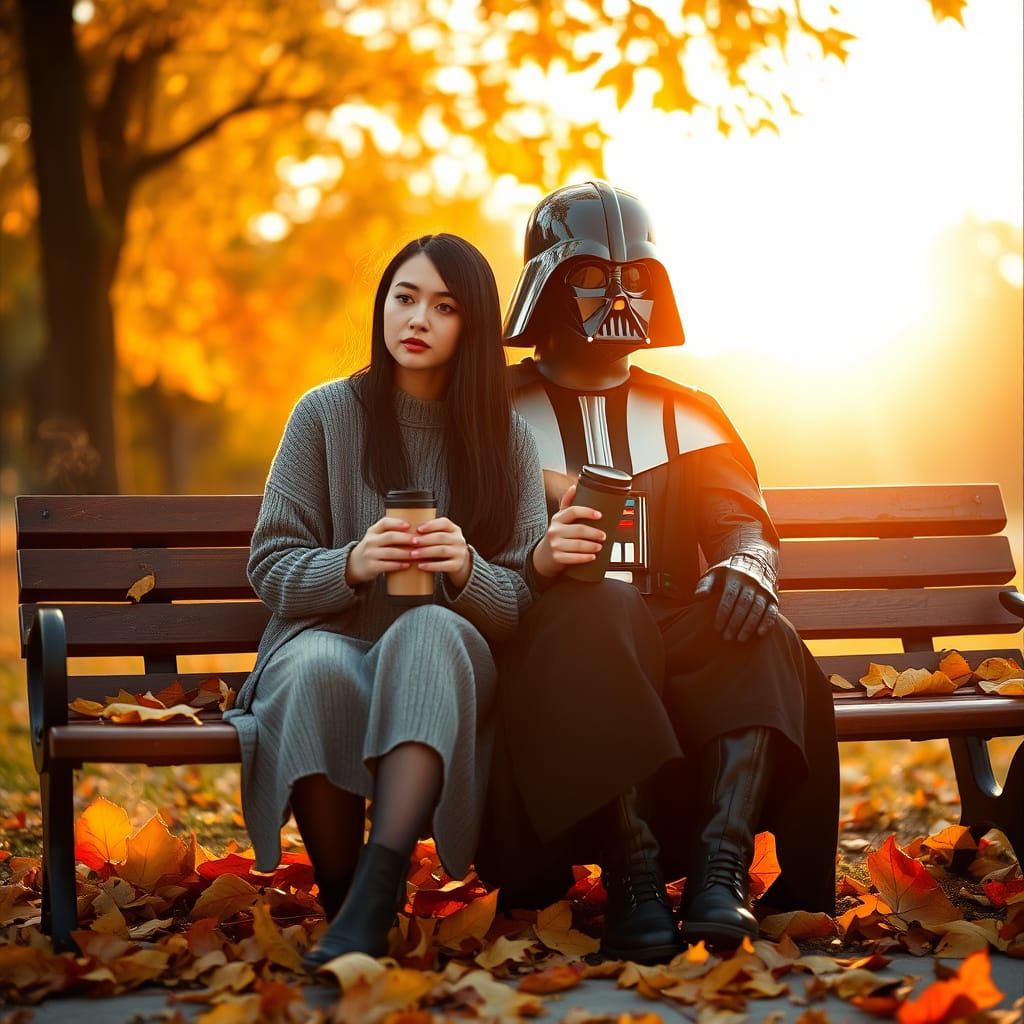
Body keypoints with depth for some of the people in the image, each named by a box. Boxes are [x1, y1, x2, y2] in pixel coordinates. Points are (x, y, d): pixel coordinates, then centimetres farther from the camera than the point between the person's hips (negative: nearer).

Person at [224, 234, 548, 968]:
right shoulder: (326, 414, 4)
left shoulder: (506, 438, 7)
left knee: (428, 631, -37)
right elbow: (271, 569, 2)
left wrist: (466, 571, -21)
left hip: (449, 667, 0)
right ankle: (339, 898, -21)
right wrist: (350, 565, -20)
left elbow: (524, 602, 2)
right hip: (330, 643, 0)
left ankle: (374, 900, -44)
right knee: (319, 668, -37)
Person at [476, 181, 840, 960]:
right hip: (558, 642, -2)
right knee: (605, 611, -37)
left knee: (755, 634, -30)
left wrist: (746, 567, -18)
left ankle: (721, 869, -41)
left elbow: (746, 527, 7)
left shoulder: (689, 418, 22)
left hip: (676, 647, 3)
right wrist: (536, 559, -22)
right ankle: (632, 876, -41)